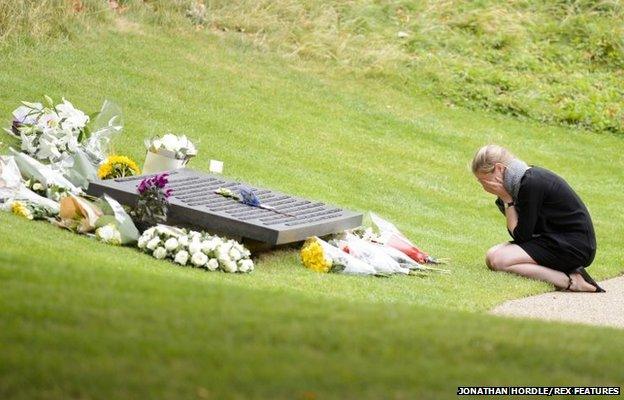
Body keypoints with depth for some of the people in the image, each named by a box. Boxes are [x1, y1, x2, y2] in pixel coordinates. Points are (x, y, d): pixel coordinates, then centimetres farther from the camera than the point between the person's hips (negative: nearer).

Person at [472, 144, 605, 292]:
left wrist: (506, 199, -10)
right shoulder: (526, 178, 10)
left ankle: (570, 281, -19)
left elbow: (520, 236, -15)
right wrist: (505, 200, -5)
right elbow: (516, 232, 7)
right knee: (491, 255, 3)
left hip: (573, 247, -10)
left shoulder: (531, 183, -19)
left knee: (497, 260, -19)